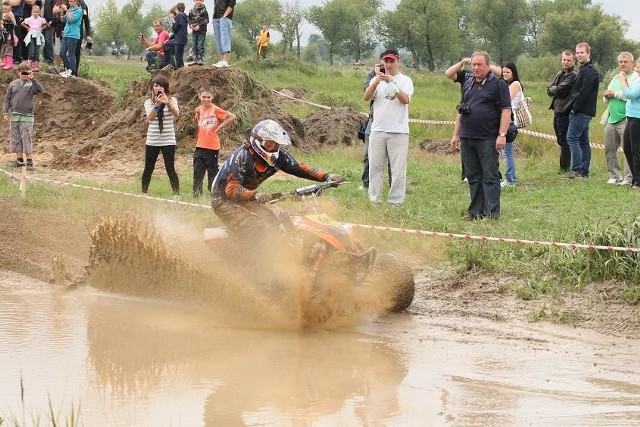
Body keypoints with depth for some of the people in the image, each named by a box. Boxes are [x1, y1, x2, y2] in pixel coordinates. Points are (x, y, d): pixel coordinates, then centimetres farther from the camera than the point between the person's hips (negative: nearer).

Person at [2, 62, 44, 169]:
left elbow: (40, 90, -19)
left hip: (26, 116, -4)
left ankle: (29, 161, -2)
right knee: (15, 138, 7)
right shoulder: (13, 84, 10)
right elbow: (7, 99, 11)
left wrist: (32, 79, -19)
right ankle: (19, 159, 16)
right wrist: (5, 112, 2)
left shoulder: (31, 84, 2)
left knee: (27, 139, -6)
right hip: (14, 115, 4)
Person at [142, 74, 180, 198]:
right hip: (152, 140, 2)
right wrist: (157, 105, -31)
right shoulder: (149, 102, 3)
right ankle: (144, 193, 18)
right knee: (148, 169, 7)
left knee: (170, 169, -5)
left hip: (168, 140, -2)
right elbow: (150, 117, -15)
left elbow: (176, 114, -18)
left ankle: (177, 194, -3)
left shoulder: (172, 100, 1)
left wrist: (167, 103, -34)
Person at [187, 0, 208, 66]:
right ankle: (195, 59, 12)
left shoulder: (204, 10, -4)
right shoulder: (192, 11, 8)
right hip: (194, 31, 5)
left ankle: (201, 59, -7)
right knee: (194, 46, 7)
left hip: (202, 31, -5)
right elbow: (189, 20, 15)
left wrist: (199, 26, -16)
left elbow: (206, 20, -7)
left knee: (200, 46, -10)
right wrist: (191, 25, -6)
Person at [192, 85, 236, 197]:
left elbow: (232, 117, -13)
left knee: (212, 171, 3)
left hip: (212, 147, -5)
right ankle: (196, 194, 7)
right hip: (200, 146, 5)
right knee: (197, 171, 3)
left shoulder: (215, 109, -10)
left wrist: (219, 127, -9)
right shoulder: (198, 109, 6)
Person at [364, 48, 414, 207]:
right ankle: (374, 200, 11)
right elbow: (367, 97, -4)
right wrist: (376, 81, -20)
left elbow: (405, 99, -13)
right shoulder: (376, 80, 11)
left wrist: (392, 82, -21)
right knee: (375, 167, 5)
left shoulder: (405, 80, 3)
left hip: (398, 132, -3)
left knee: (398, 168, -3)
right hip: (377, 130, 3)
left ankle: (396, 202, 0)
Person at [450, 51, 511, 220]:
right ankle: (475, 211, 15)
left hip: (488, 140, -7)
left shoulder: (498, 84, -3)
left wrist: (502, 135, -17)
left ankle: (491, 213, -4)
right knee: (473, 177, 10)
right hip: (467, 138, 7)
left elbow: (506, 110, -9)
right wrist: (456, 134, 18)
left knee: (490, 177, -4)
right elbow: (461, 111, 23)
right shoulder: (468, 84, 17)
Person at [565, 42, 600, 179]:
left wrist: (575, 108, -16)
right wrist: (573, 107, 13)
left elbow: (584, 92, -21)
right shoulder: (585, 69, 19)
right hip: (585, 112, 11)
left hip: (582, 111, -11)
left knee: (572, 138, -12)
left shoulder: (589, 71, -14)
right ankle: (584, 171, 12)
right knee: (583, 141, 10)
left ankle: (576, 170, -15)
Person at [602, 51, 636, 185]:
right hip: (612, 119, 8)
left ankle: (629, 178, -9)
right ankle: (614, 176, 17)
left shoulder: (636, 78, -2)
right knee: (609, 149, 8)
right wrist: (607, 96, 4)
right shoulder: (616, 78, 23)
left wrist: (616, 94, -11)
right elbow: (606, 99, 28)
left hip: (626, 119, -8)